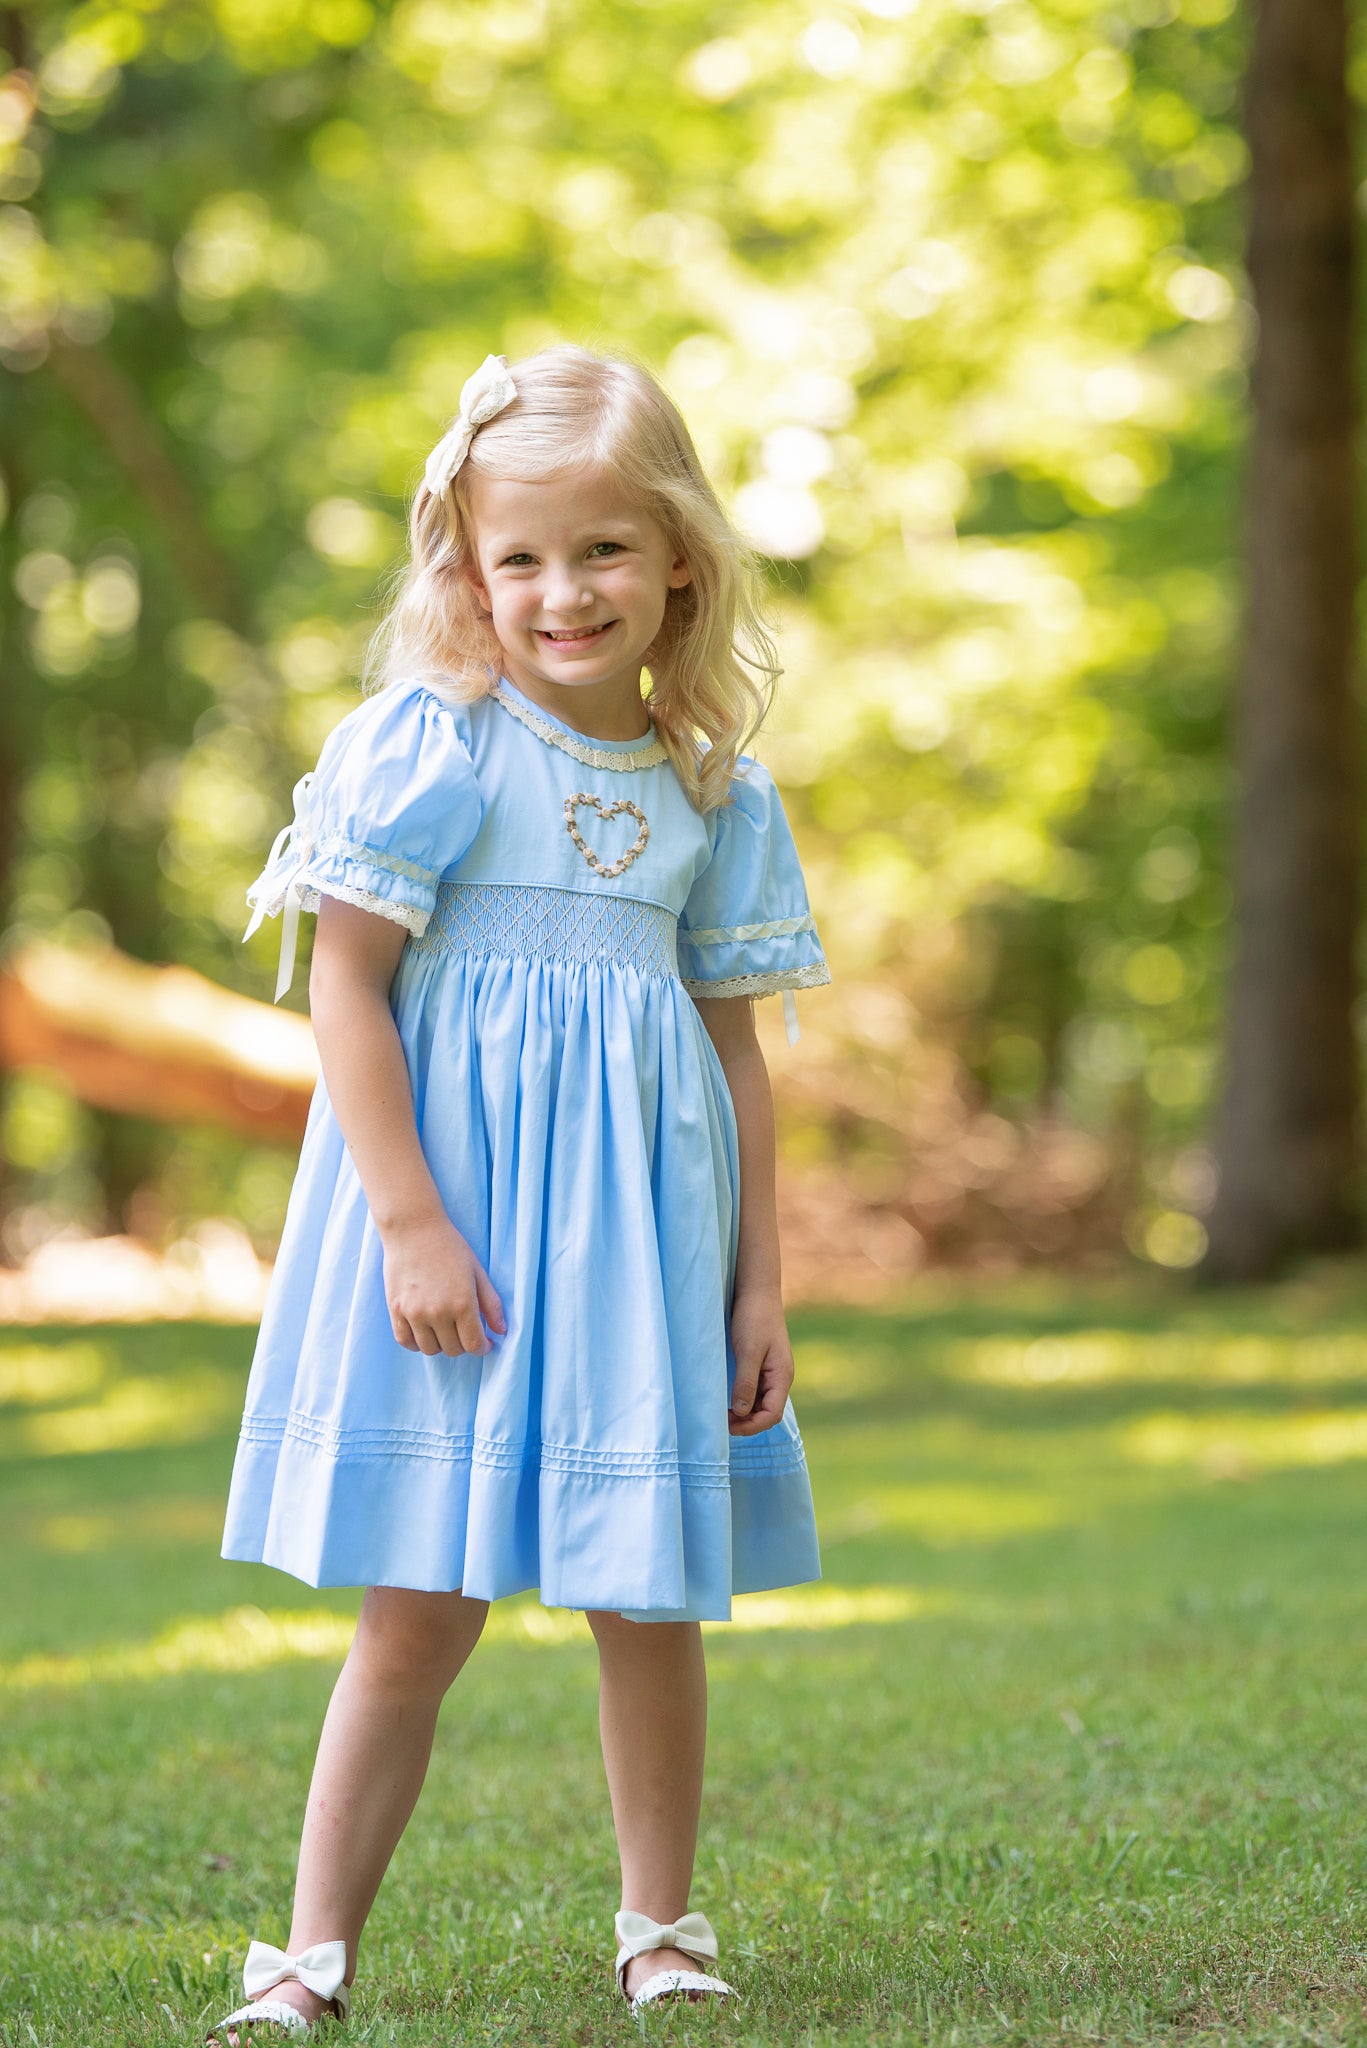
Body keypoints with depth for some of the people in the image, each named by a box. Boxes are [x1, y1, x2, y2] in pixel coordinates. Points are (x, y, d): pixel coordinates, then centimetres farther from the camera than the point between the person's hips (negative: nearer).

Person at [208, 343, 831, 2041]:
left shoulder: (711, 790, 8)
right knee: (418, 1610, -2)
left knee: (649, 1600, 7)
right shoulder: (428, 742, -6)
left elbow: (733, 1044, 13)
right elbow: (345, 985, -10)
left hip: (639, 1224, 4)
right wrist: (410, 1223, -16)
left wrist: (758, 1285, 10)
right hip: (455, 1199, -4)